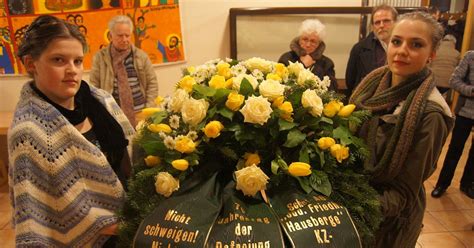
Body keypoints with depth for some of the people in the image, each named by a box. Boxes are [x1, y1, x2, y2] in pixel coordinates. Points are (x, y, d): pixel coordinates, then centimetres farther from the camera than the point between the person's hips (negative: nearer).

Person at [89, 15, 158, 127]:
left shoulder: (141, 55, 5)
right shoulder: (100, 57, 3)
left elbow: (152, 82, 8)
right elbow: (94, 87, 4)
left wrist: (148, 109, 0)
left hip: (140, 114, 1)